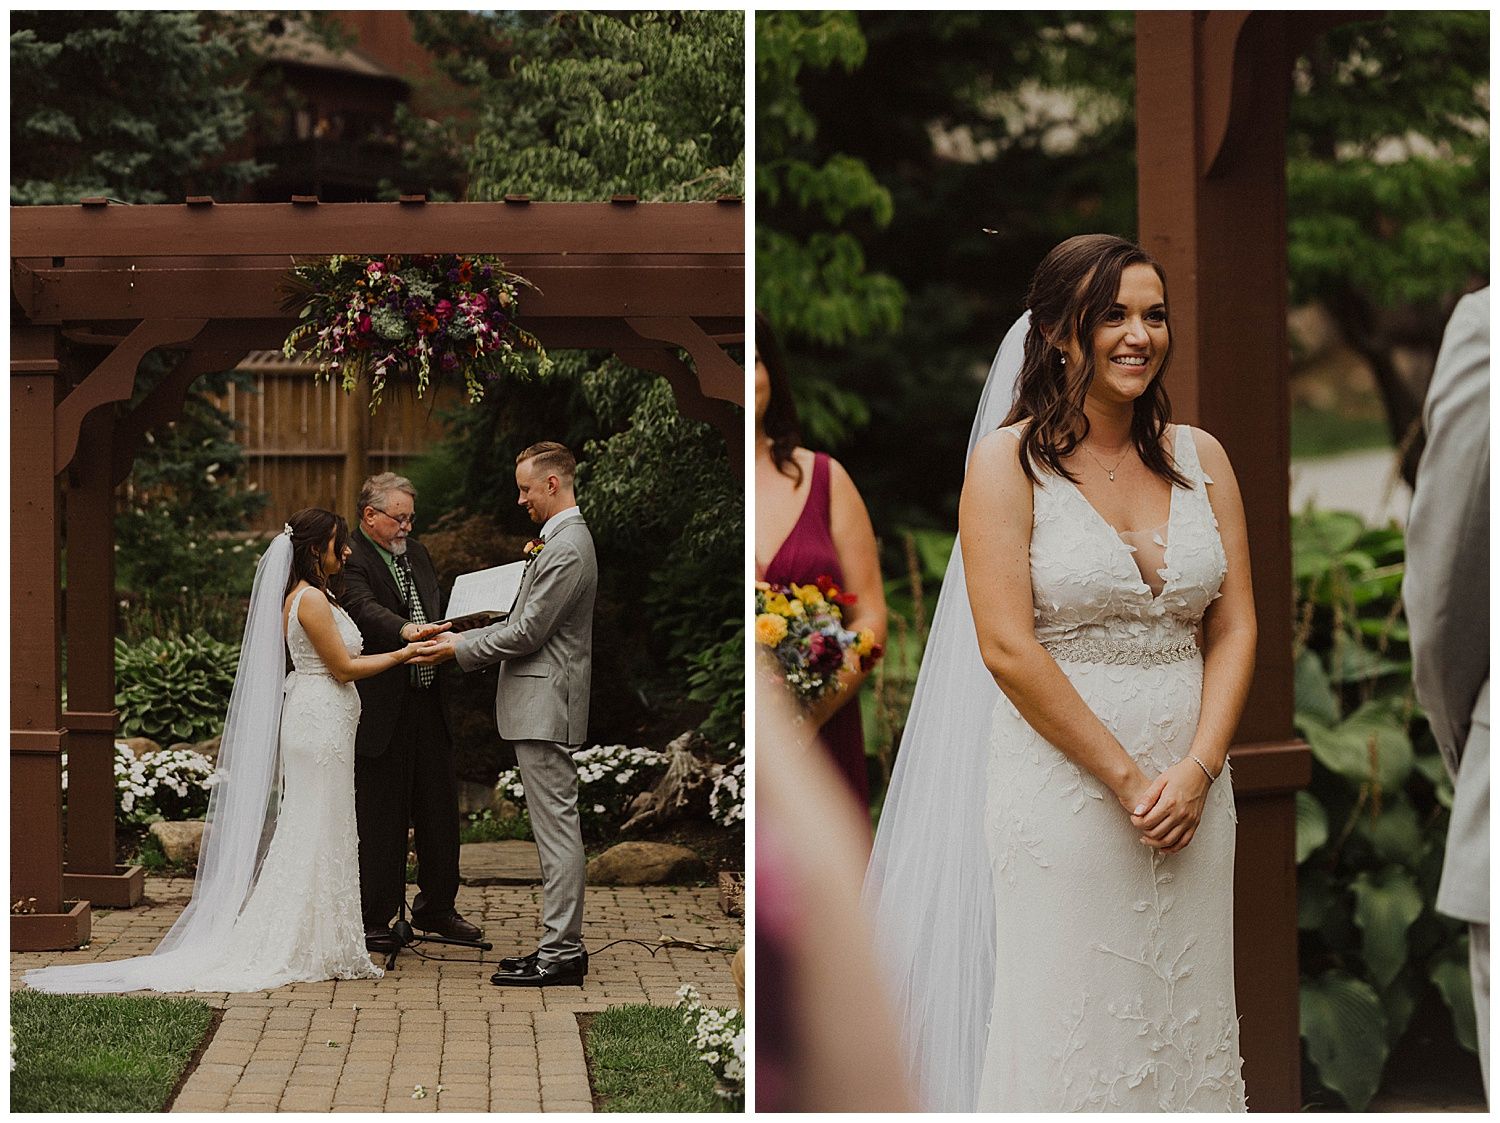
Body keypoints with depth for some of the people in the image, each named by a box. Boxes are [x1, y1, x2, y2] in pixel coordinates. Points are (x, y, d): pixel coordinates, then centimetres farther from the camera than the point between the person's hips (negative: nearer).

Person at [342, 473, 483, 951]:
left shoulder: (417, 554, 16)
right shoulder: (351, 561, -10)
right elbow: (364, 607, -28)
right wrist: (406, 631, -45)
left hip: (428, 703, 8)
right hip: (381, 709, -8)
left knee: (440, 806, 15)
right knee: (379, 816, 0)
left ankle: (437, 906, 30)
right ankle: (374, 919, 10)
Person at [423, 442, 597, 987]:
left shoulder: (565, 549, -18)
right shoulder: (565, 539, 16)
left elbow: (527, 633, -19)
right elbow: (528, 621, 20)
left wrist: (461, 649, -9)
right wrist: (464, 637, 12)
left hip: (545, 704, -11)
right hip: (544, 703, 11)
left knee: (557, 829, -7)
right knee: (556, 826, 12)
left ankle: (560, 953, -4)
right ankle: (563, 944, 17)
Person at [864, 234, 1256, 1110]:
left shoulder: (1200, 457, 9)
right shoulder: (1009, 462, -5)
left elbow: (1235, 630, 6)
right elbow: (1007, 648, -12)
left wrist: (1196, 770, -8)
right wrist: (1126, 776, -13)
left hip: (1192, 787, 4)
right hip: (1062, 782, -4)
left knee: (1186, 1014, 9)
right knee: (1072, 1023, 1)